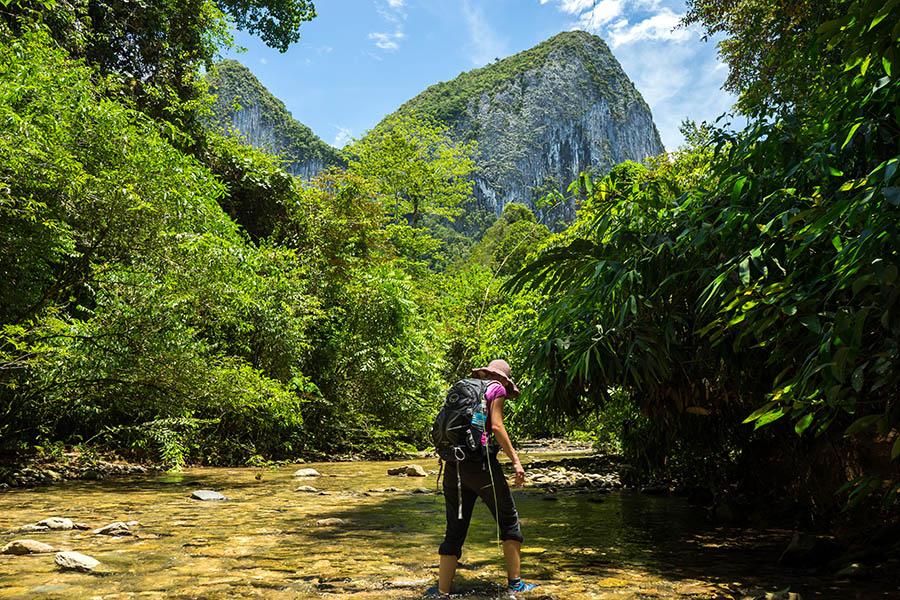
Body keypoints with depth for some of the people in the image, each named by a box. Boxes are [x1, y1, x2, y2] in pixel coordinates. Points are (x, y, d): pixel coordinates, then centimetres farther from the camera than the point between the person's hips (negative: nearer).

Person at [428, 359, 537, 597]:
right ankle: (515, 582, 17)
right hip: (482, 464, -5)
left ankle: (442, 591, 8)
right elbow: (496, 427, -10)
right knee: (509, 520, 13)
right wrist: (515, 460, -8)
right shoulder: (496, 388, 3)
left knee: (454, 530, 10)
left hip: (453, 467, 5)